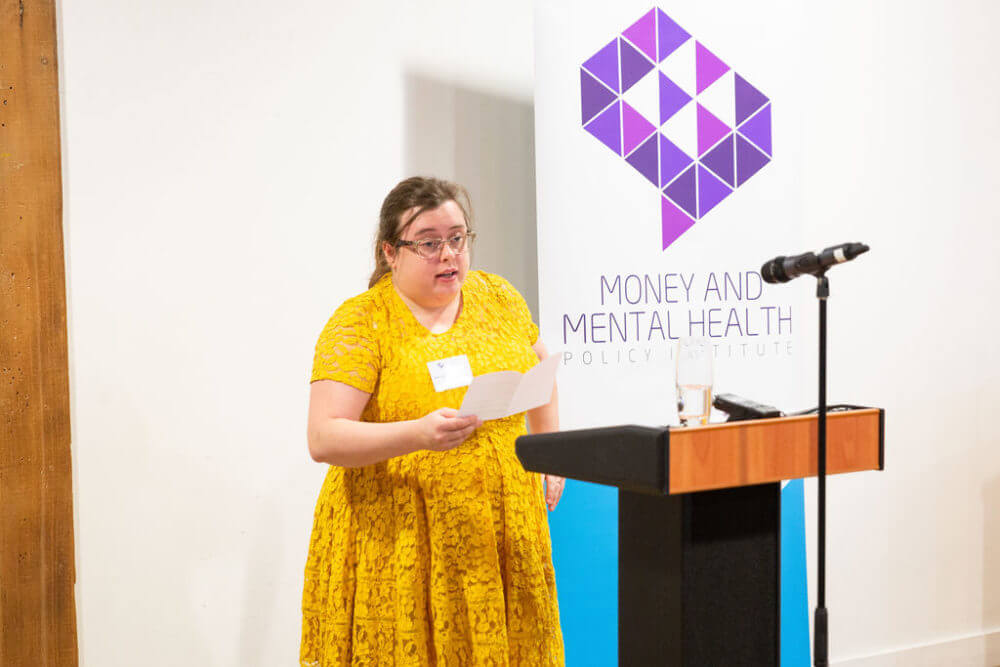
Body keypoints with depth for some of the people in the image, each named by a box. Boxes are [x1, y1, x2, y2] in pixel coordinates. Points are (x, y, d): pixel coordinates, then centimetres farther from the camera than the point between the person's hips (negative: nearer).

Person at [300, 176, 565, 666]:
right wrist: (418, 434, -29)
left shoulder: (498, 298, 7)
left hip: (502, 530, 4)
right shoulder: (359, 323, -9)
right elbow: (323, 439, -17)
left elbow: (538, 365, 26)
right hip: (396, 542, -4)